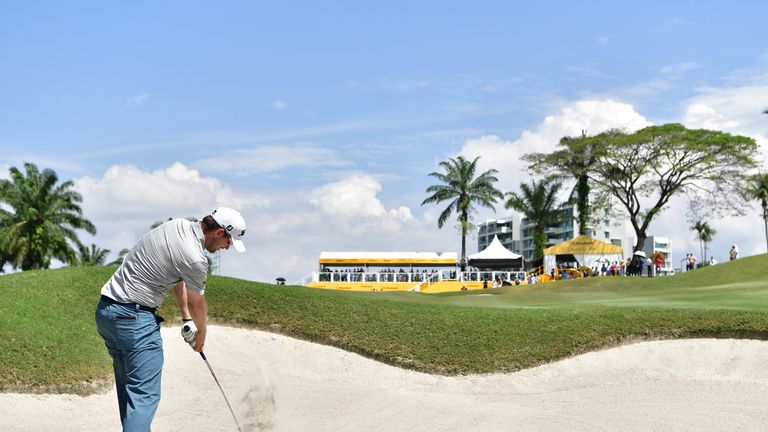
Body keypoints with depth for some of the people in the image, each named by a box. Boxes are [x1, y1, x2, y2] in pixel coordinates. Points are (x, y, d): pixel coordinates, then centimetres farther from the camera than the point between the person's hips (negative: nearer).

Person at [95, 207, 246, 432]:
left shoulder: (178, 225, 7)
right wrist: (201, 334, 21)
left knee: (128, 388, 18)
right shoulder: (195, 259, -18)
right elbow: (197, 304, 2)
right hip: (134, 318, -10)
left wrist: (187, 319, 20)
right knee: (144, 395, -11)